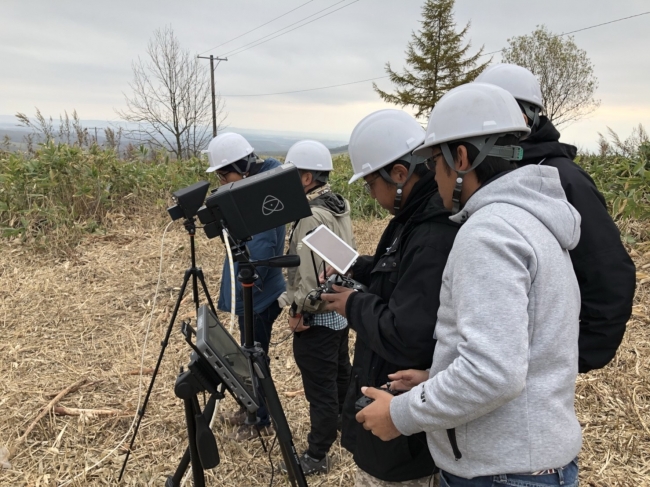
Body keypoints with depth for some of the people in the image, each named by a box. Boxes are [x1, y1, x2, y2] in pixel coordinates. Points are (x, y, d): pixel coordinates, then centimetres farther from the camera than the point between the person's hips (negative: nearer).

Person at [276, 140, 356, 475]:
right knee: (340, 377, 23)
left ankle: (317, 457, 15)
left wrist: (299, 311, -14)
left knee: (320, 389, 2)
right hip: (341, 308, 10)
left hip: (318, 316, -10)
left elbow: (312, 275, -26)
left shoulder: (313, 217, -23)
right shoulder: (339, 206, 7)